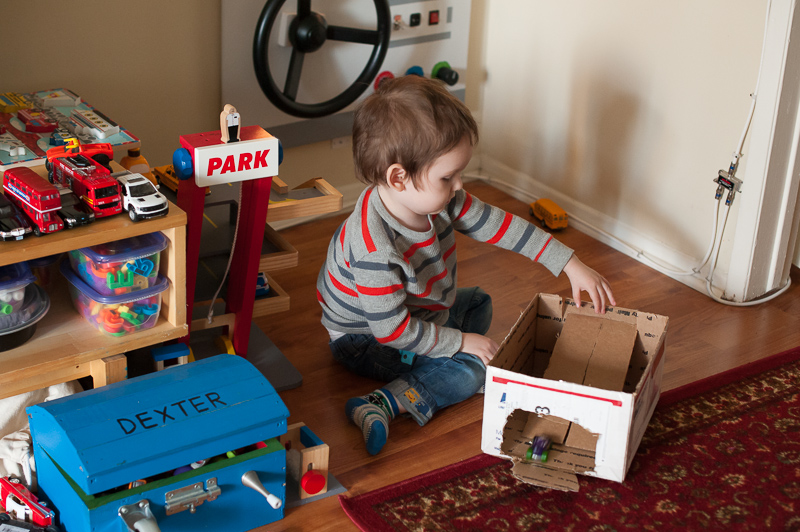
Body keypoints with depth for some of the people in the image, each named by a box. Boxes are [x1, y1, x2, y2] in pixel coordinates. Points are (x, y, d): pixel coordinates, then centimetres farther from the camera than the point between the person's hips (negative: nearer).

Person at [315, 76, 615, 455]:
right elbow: (393, 330, -33)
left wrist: (571, 266, -8)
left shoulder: (434, 197, -17)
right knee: (470, 371, -21)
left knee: (479, 302, 23)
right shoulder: (375, 250, -40)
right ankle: (383, 406, -25)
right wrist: (460, 342, -22)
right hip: (370, 342, -9)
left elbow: (499, 226, -8)